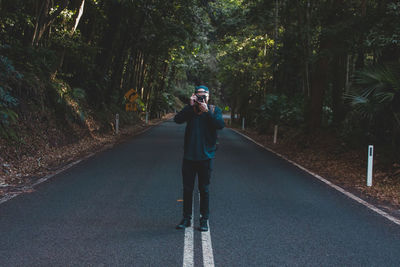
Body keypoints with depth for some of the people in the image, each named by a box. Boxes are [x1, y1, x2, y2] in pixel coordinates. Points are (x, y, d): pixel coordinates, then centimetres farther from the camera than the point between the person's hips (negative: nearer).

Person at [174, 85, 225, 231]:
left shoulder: (214, 110, 3)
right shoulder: (190, 110, 5)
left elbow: (220, 125, -14)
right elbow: (177, 119, -12)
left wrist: (207, 111, -18)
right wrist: (190, 106, -16)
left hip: (205, 157, -1)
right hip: (189, 156, 1)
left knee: (204, 189, 6)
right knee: (187, 188, 8)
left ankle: (204, 219, 17)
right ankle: (186, 218, 21)